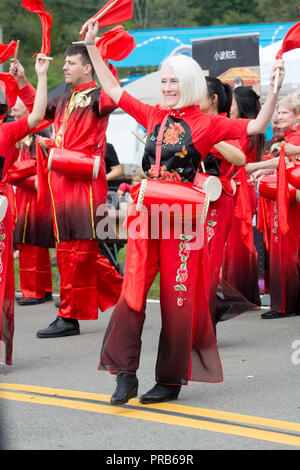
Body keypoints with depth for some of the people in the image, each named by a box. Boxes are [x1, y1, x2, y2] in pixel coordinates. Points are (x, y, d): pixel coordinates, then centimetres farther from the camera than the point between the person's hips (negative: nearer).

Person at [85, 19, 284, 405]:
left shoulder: (206, 123, 0)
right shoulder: (153, 116, 12)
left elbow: (256, 127, -6)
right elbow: (112, 89, 17)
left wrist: (274, 91, -18)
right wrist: (91, 46, 16)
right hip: (146, 214, 4)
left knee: (178, 298, 1)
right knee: (132, 291, -4)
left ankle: (171, 380, 10)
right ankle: (125, 375, -1)